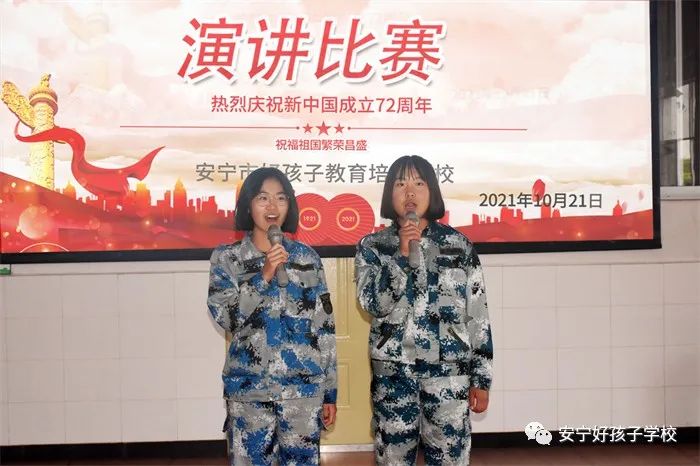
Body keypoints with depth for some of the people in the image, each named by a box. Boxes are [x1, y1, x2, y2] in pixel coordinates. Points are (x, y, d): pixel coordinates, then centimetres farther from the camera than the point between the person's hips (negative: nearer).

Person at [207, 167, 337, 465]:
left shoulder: (307, 257, 4)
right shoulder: (226, 257, 2)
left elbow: (324, 326, 4)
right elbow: (224, 316, -9)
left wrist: (329, 390, 4)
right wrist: (263, 276, -19)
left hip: (304, 388, 1)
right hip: (248, 389, 0)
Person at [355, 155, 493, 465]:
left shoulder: (458, 244, 3)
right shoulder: (371, 246, 3)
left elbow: (477, 314, 3)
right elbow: (374, 305, -11)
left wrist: (481, 378, 2)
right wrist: (403, 254, -18)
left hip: (449, 371, 0)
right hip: (393, 372, 0)